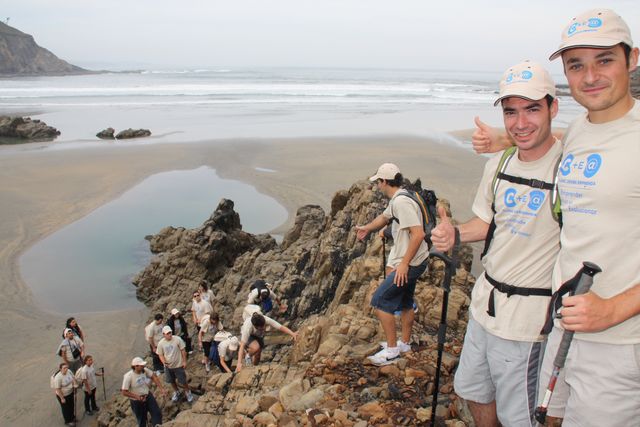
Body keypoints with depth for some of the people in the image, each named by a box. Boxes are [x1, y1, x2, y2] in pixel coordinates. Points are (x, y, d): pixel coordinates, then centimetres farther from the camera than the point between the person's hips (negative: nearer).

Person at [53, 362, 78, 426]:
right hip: (63, 395, -7)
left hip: (70, 393, 7)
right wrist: (62, 398, -20)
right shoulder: (58, 377, -33)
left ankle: (72, 417, 49)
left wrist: (75, 384, -12)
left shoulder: (69, 371, -13)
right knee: (66, 408, 15)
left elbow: (73, 378, 6)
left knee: (72, 406, 25)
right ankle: (68, 421, 36)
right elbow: (58, 389, -26)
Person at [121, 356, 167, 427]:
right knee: (142, 420, 13)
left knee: (157, 413, 2)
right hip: (137, 401, -4)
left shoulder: (145, 370, -13)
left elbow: (154, 377, -8)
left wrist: (161, 388, -18)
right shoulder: (128, 377, -26)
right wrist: (137, 397, -27)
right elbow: (124, 392, -22)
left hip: (148, 396, 4)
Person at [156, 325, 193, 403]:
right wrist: (164, 362, -20)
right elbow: (160, 355, -2)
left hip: (178, 365, -3)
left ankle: (188, 392, 32)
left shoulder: (177, 339, -18)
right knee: (172, 381, 21)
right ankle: (176, 392, 47)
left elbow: (183, 351, -9)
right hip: (168, 366, 3)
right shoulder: (161, 343, -11)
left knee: (182, 381, 7)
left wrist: (184, 361, -8)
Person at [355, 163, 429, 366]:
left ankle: (392, 350, 2)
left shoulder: (401, 202, -24)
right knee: (405, 302, 22)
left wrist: (404, 263, -27)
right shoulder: (395, 200, 9)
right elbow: (384, 217, 30)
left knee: (380, 301, -7)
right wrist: (367, 228, 42)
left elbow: (418, 233, -30)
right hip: (410, 262, 10)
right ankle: (405, 343, 37)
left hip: (410, 263, -10)